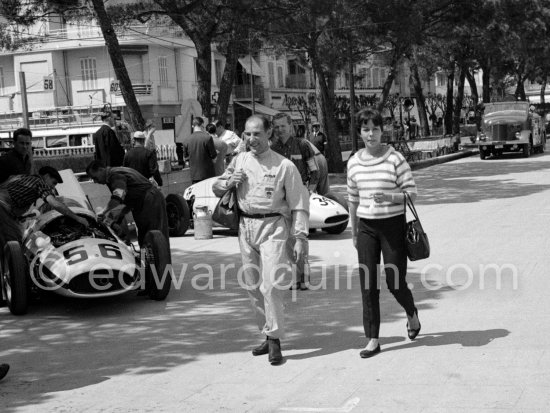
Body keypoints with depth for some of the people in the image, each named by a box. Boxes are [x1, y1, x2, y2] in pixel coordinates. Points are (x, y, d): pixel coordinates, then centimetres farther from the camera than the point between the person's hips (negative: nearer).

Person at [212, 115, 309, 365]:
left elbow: (299, 204, -2)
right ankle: (268, 334, 21)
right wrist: (228, 183, -1)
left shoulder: (284, 166, -3)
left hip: (273, 227, -5)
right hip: (245, 227, 5)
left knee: (271, 284, -13)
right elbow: (216, 188, 22)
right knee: (253, 286, 9)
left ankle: (274, 340, -6)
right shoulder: (239, 161, 11)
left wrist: (300, 237, -8)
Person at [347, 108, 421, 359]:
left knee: (394, 282, 0)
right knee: (368, 284, 1)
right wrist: (354, 233, 15)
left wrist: (389, 197, -25)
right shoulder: (354, 162, 4)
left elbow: (411, 193, -7)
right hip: (366, 227, 4)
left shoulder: (395, 158, -8)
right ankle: (373, 340, 8)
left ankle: (412, 313, 34)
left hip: (393, 225, -3)